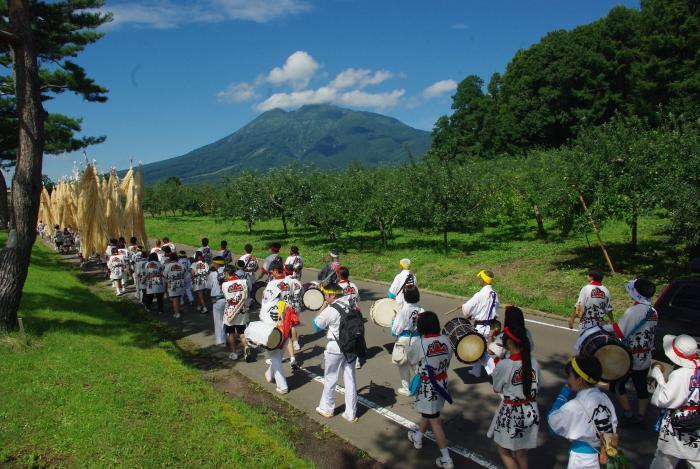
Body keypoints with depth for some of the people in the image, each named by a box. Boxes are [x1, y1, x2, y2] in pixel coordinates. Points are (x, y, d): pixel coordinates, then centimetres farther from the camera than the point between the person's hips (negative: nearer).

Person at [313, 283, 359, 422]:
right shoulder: (349, 304, -3)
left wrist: (323, 308, -2)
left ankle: (326, 408, 31)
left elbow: (317, 326, -6)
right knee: (350, 380, 11)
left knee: (330, 379, 14)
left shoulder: (329, 311, -19)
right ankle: (351, 413, 19)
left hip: (335, 349, -5)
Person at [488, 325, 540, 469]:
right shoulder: (533, 361, -6)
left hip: (511, 414, -5)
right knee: (521, 454, 20)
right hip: (530, 412, 5)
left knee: (504, 452, 17)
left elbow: (496, 389, -6)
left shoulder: (503, 365, -21)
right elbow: (537, 384, 7)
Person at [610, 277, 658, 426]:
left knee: (617, 385, 8)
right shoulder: (653, 312, 3)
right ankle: (641, 417, 25)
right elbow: (649, 332, 10)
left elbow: (619, 332, -24)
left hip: (630, 359, -7)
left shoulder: (634, 311, -23)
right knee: (641, 388, 16)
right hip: (645, 359, 7)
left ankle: (628, 414, 11)